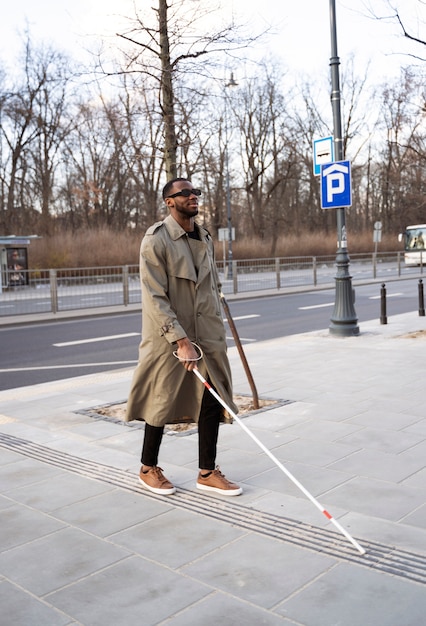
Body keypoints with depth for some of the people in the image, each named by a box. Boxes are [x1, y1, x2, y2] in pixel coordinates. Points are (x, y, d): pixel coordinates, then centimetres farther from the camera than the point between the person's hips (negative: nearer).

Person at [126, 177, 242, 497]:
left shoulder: (205, 238, 9)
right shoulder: (156, 240, -13)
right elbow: (155, 298, -19)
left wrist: (217, 327, 14)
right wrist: (181, 340, -23)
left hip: (208, 336, 6)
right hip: (169, 338, -6)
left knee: (212, 400, 6)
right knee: (162, 402, 7)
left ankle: (207, 472, 21)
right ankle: (149, 468, 28)